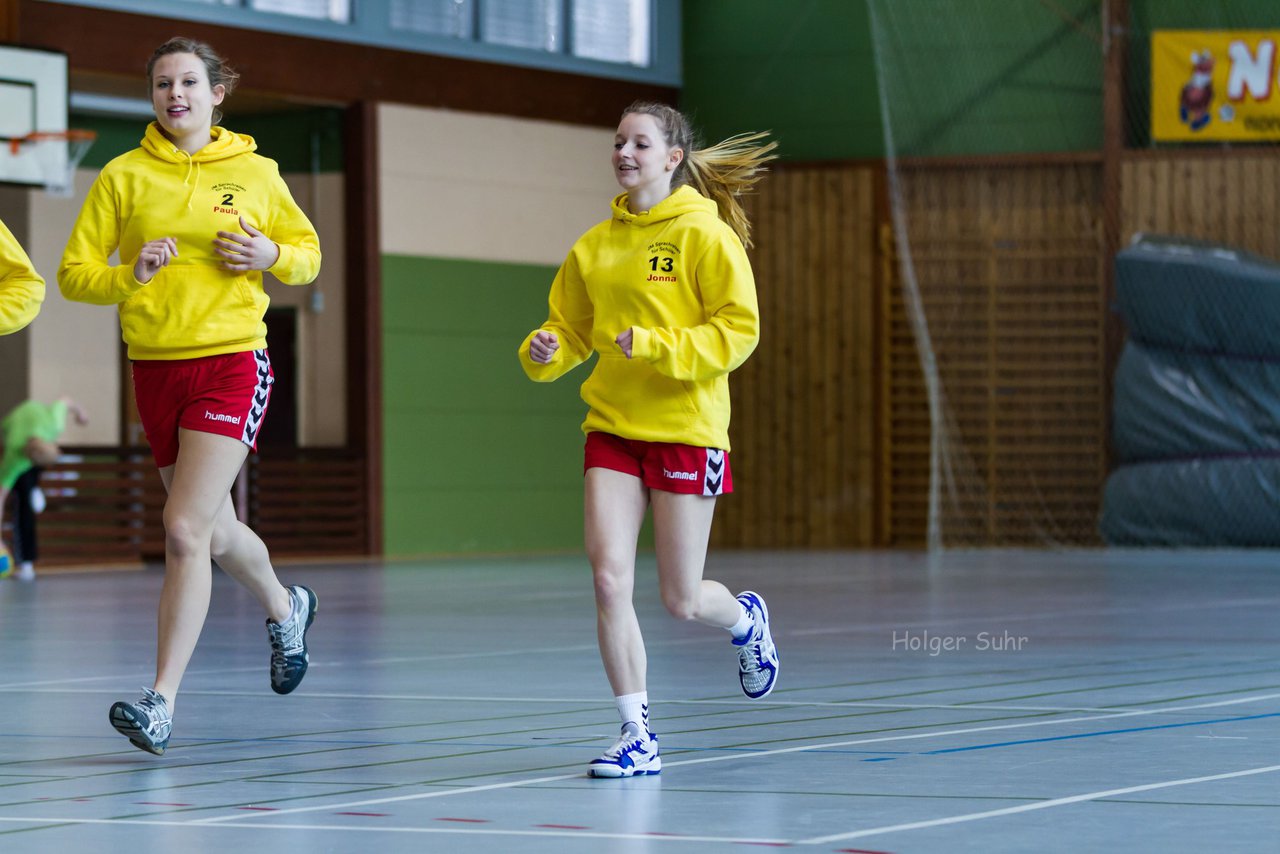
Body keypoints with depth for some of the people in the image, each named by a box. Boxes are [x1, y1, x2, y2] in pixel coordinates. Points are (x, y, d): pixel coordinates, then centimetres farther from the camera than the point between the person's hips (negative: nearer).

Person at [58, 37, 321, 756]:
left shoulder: (255, 174, 2)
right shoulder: (124, 176, 4)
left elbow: (308, 256, 14)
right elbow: (73, 273, 3)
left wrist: (271, 256, -8)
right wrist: (129, 275, -16)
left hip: (231, 362, -3)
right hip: (156, 366, 3)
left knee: (185, 532, -16)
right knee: (216, 533, 16)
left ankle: (163, 702, -15)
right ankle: (285, 609, 48)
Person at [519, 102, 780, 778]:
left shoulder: (705, 234, -7)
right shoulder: (595, 245, 8)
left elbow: (739, 330, -11)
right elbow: (571, 328, 17)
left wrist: (657, 345, -22)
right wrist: (544, 353, -6)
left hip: (686, 428, -4)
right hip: (612, 425, 4)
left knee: (681, 601, 2)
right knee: (609, 578, -10)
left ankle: (746, 620, 39)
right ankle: (638, 736, 0)